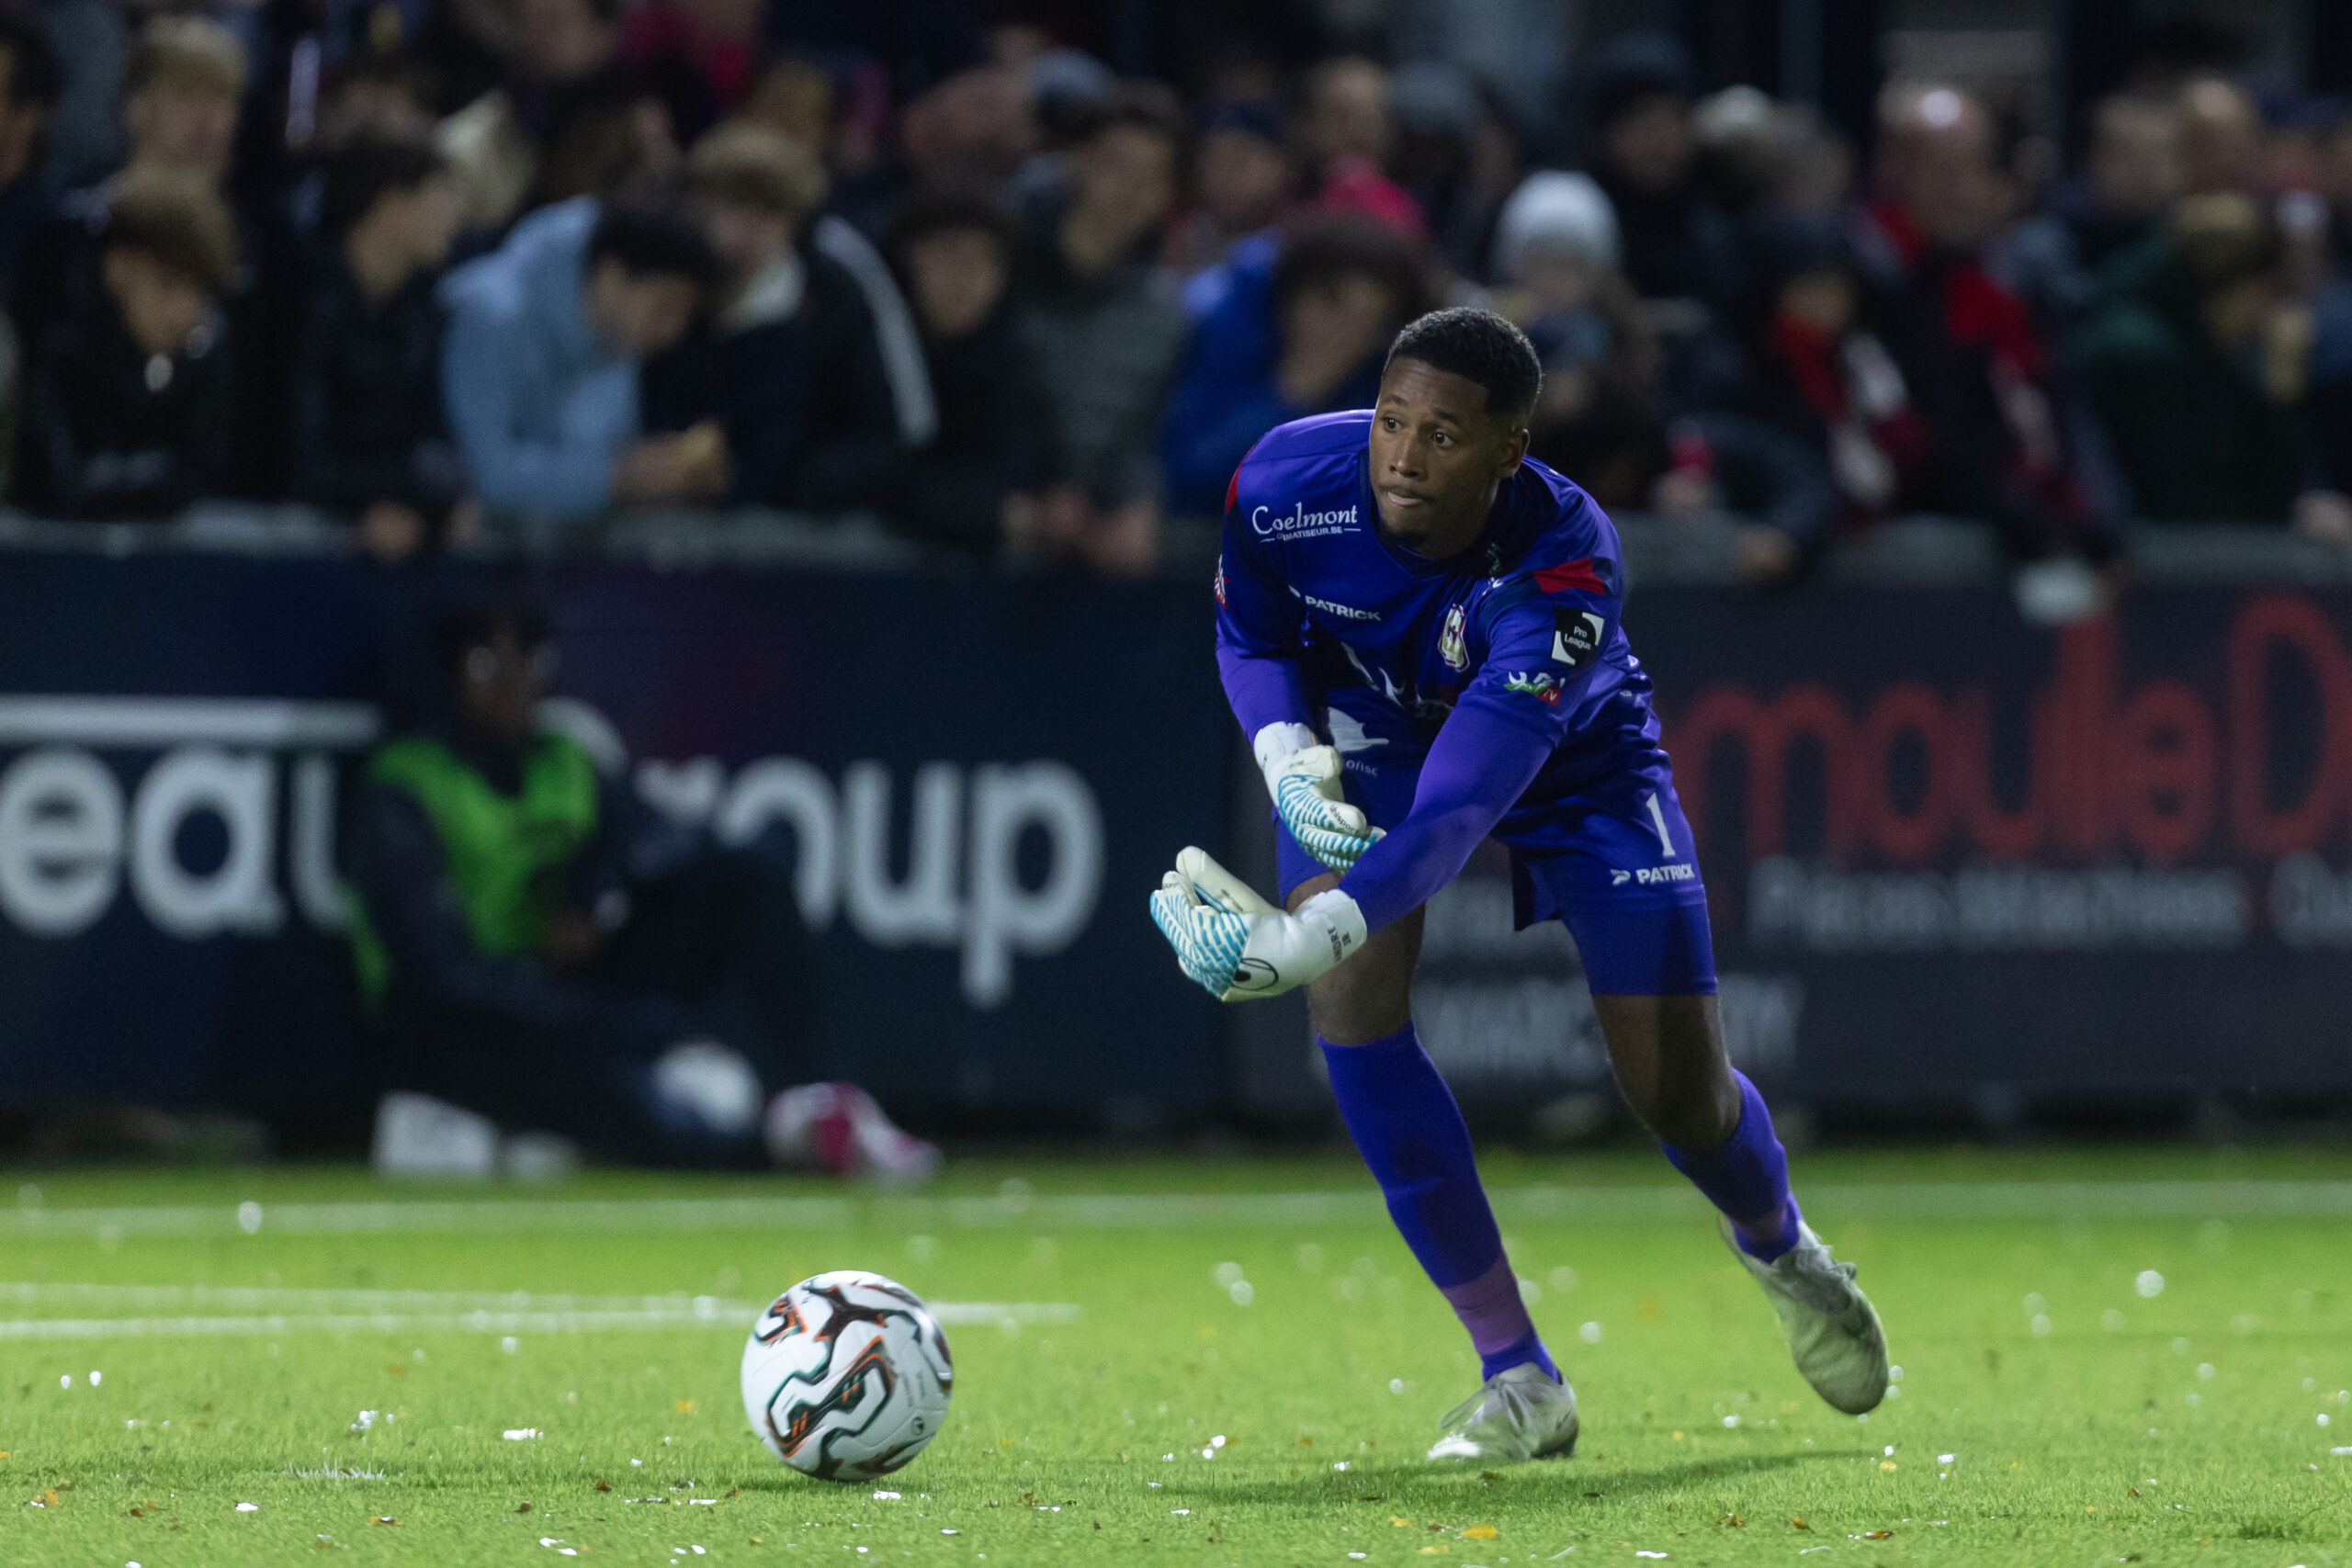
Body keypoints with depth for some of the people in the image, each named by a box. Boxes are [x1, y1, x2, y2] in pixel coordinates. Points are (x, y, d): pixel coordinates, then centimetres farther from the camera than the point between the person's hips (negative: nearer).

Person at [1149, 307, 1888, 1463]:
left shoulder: (1567, 568, -42)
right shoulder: (1285, 487, -31)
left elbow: (1460, 810, -49)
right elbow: (1249, 634, -6)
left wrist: (1304, 934, -62)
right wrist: (1285, 752, -27)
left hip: (1568, 752, -2)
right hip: (1370, 726, 2)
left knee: (1680, 1096, -3)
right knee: (1350, 1000, -24)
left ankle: (1782, 1252, 39)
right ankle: (1516, 1375, -12)